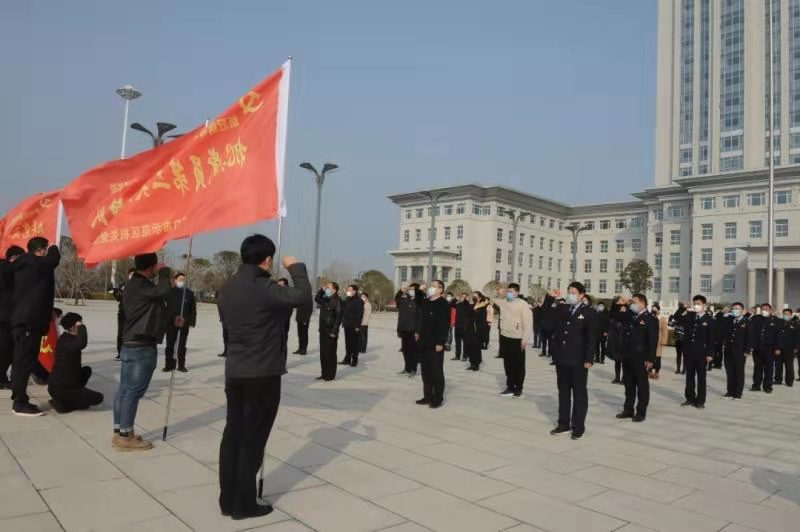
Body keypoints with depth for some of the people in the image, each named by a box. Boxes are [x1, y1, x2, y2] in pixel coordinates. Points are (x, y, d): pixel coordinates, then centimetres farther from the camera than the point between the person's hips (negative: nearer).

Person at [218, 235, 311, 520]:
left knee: (233, 433, 12)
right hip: (263, 373, -7)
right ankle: (244, 504, 11)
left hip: (234, 371, 7)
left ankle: (228, 499, 20)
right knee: (252, 438, 2)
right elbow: (302, 296, -20)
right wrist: (296, 268, -5)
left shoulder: (228, 288, 7)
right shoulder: (264, 288, -18)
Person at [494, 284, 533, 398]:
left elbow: (528, 322, -14)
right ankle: (510, 387, 21)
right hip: (505, 338, 6)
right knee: (508, 364, 12)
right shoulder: (503, 302, 8)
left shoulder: (522, 304, -10)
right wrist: (499, 294, 6)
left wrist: (525, 339, -18)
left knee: (518, 365, 5)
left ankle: (518, 388, 15)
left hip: (517, 339, -6)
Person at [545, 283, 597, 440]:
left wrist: (589, 359, -15)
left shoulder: (589, 313, -5)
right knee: (563, 392, 13)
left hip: (578, 360, -5)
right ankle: (564, 424, 22)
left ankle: (578, 427, 12)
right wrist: (550, 298, -2)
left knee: (579, 393, 5)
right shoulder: (560, 309, 9)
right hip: (562, 358, 5)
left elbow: (592, 337, -9)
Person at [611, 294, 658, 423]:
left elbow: (653, 340, -12)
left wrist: (650, 359, -17)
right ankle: (628, 410, 22)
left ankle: (641, 412, 11)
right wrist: (619, 305, 2)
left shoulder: (651, 319, -8)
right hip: (627, 357, 7)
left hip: (640, 358, -6)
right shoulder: (628, 315, 11)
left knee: (642, 385, 4)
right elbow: (614, 316, 18)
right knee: (629, 385, 14)